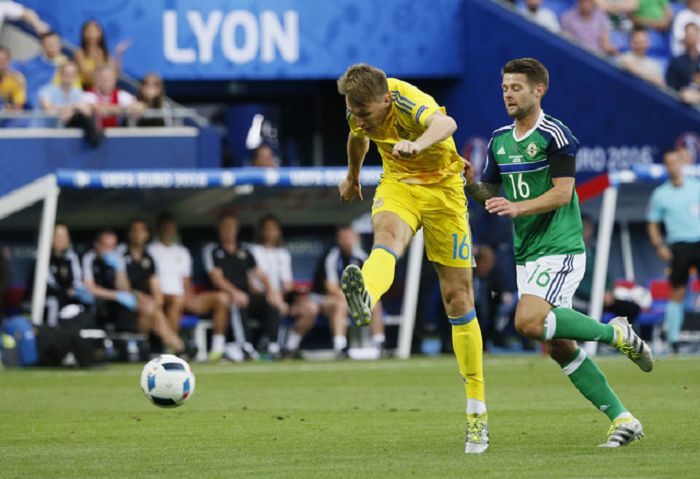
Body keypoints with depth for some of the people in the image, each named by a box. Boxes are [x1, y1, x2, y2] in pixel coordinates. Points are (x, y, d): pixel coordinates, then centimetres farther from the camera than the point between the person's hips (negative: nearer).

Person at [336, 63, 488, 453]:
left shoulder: (410, 102, -28)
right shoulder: (361, 110, -8)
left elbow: (445, 123, -53)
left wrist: (419, 143, -74)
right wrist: (353, 176, 35)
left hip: (442, 188, -3)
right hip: (398, 184, 3)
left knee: (458, 297, 0)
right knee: (388, 234, -35)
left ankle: (477, 412, 10)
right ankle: (365, 297, -71)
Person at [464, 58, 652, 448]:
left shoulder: (554, 135, -10)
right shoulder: (499, 140, 13)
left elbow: (562, 193, -16)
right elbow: (490, 194, 18)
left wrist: (517, 207, -27)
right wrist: (469, 182, -3)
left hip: (560, 249, -8)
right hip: (527, 254, 8)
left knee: (529, 321, -26)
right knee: (557, 346, 2)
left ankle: (616, 333, -5)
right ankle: (622, 419, 8)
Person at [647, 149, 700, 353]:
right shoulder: (660, 194, 5)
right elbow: (652, 224, 9)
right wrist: (659, 246, -5)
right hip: (678, 245, -1)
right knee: (677, 292, -1)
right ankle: (672, 339, 5)